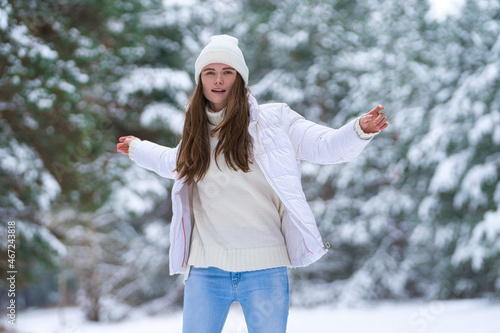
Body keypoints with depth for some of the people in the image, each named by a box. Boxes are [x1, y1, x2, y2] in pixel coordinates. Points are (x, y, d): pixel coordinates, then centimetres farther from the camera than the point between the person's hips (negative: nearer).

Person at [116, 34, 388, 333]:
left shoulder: (272, 120, 0)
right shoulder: (197, 131, 13)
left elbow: (328, 145, -8)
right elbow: (174, 163, 36)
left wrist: (360, 129, -26)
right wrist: (138, 149, 49)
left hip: (264, 267, -3)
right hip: (206, 268, 4)